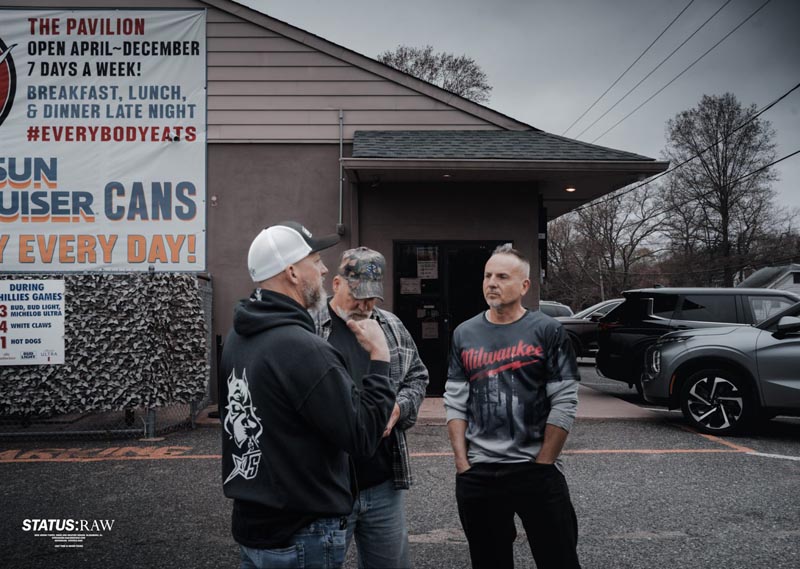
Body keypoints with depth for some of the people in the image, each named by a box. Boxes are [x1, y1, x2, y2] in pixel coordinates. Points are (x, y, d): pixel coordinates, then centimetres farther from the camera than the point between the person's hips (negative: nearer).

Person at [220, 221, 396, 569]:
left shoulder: (237, 338, 4)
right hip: (301, 535, -8)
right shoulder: (303, 348, -25)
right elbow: (362, 436, -20)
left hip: (252, 522, 8)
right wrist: (379, 358, -12)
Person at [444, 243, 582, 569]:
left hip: (538, 471, -3)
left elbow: (564, 404, -6)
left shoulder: (547, 331, -3)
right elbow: (455, 403, 5)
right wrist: (462, 463, -2)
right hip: (476, 475, 3)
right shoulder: (464, 335, 6)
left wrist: (540, 465, -8)